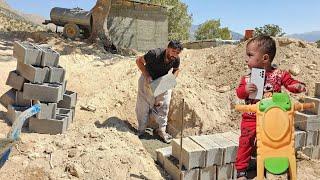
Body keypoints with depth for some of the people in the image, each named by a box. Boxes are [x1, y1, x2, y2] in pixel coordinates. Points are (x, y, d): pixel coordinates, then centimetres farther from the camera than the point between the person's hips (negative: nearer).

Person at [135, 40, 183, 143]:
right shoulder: (155, 54, -33)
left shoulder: (176, 59, -19)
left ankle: (161, 129, 11)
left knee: (164, 104, -4)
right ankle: (141, 131, 16)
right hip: (148, 79, -3)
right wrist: (147, 75, -28)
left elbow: (176, 70, 3)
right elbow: (139, 61, -20)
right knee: (143, 105, 1)